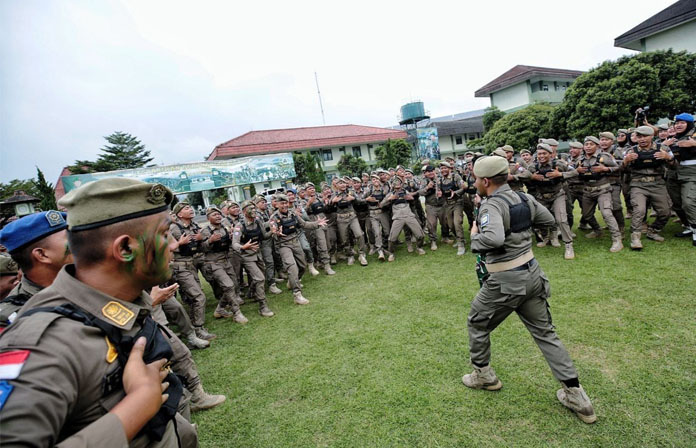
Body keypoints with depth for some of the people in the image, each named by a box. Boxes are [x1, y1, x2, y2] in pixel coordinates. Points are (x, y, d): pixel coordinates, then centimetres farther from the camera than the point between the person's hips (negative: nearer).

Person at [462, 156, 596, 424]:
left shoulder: (491, 205, -20)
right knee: (544, 332, 18)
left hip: (505, 282, -7)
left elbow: (494, 238, -38)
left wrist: (475, 235, -19)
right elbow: (548, 220, 19)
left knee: (477, 324, 16)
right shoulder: (525, 198, 3)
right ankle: (575, 395, 22)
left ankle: (483, 375, 33)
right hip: (532, 274, 7)